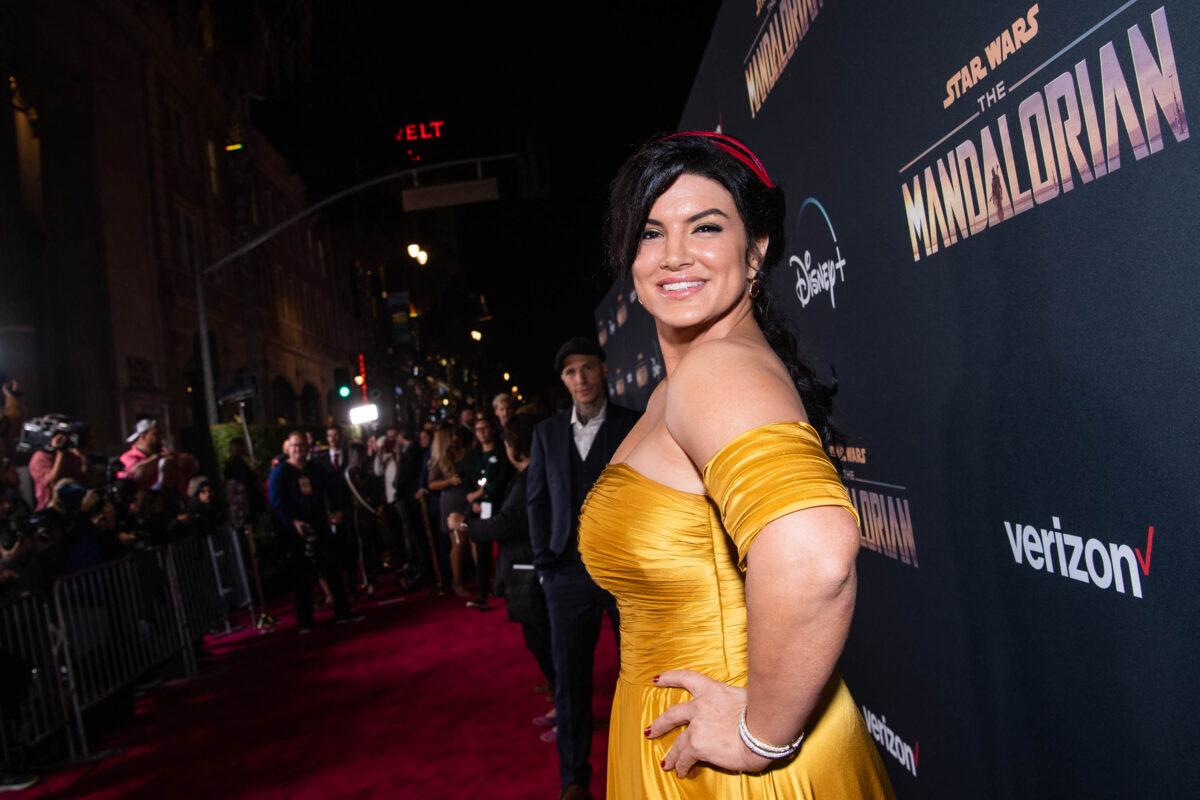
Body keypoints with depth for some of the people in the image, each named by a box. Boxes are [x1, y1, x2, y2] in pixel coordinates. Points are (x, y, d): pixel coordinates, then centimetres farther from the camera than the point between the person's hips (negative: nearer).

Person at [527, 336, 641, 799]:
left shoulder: (636, 426, 1)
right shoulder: (547, 433, 9)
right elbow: (537, 500, 10)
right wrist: (543, 561, 2)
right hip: (569, 572, 2)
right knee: (570, 678, 8)